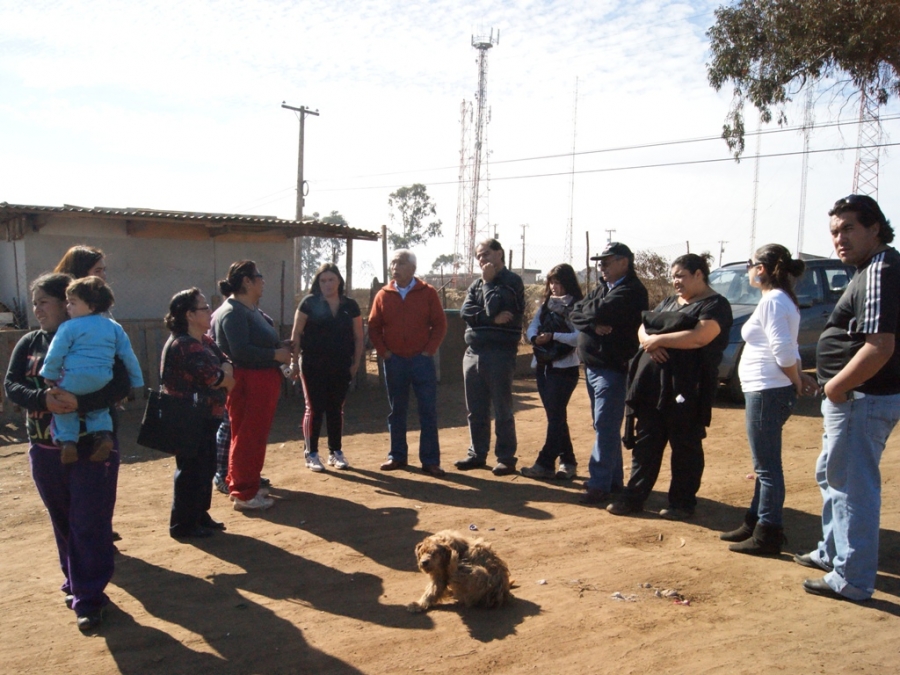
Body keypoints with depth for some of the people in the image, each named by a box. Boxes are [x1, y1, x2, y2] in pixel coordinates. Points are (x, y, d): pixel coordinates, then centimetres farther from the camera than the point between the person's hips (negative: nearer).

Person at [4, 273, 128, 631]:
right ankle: (75, 581, 34)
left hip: (91, 447, -5)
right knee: (63, 522, 16)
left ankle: (89, 598, 6)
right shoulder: (29, 343, 6)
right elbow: (11, 385, -2)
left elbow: (119, 387, -16)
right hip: (45, 450, 5)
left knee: (89, 525, -2)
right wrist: (43, 398, -23)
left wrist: (79, 401, -31)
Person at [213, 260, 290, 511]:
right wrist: (276, 354, -18)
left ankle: (247, 485, 28)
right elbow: (241, 351, -26)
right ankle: (244, 495, 5)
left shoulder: (252, 309, 15)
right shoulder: (233, 312, -16)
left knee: (256, 436, 16)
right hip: (246, 382, -10)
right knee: (247, 438, -3)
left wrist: (282, 350, 6)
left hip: (262, 381, 10)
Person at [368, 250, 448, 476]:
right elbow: (373, 327, 8)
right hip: (394, 361, 2)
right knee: (397, 410, 10)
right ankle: (397, 456, 22)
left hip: (422, 360, -2)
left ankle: (430, 460, 6)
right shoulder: (383, 295, 4)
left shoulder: (428, 293, -1)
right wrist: (383, 351, -2)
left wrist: (429, 350, -7)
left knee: (428, 411, 0)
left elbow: (440, 324, -1)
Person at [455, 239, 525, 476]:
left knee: (502, 410, 0)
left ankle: (506, 458, 8)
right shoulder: (476, 284, 16)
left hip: (500, 353, -6)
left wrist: (487, 282, -5)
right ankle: (477, 453, 22)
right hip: (473, 352, 6)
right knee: (476, 410, 11)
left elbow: (494, 306, -17)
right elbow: (465, 311, 0)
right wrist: (492, 318, -13)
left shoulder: (512, 281, -2)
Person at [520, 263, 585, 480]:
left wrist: (553, 336, -25)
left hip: (564, 368, -7)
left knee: (556, 416, -4)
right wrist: (535, 338, -15)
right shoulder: (545, 305, 13)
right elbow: (531, 329, 7)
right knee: (555, 416, 12)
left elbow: (580, 337, -19)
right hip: (542, 366, 7)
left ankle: (545, 464, 0)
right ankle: (568, 461, 22)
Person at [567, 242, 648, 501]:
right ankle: (613, 480, 24)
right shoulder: (602, 288, 17)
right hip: (592, 365, 9)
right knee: (606, 427, 14)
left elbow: (600, 311, -24)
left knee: (605, 427, -7)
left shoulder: (632, 291, -11)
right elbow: (576, 314, 5)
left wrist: (588, 312, -2)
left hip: (613, 368, -9)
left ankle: (600, 484, -3)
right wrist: (594, 324, -14)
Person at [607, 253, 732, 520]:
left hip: (687, 387, -7)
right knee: (645, 443, 10)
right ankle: (633, 497, 17)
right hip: (651, 382, 7)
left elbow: (699, 337, -20)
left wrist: (659, 339, -13)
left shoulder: (715, 305, -5)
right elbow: (643, 328, 14)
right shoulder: (669, 302, 20)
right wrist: (649, 341, -9)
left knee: (685, 446, 4)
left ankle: (682, 503, 16)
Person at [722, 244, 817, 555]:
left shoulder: (772, 301, -16)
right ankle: (755, 522, 27)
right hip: (768, 390, 11)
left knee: (767, 466, -2)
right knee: (765, 464, 17)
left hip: (767, 392, -11)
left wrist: (796, 382, -8)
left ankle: (768, 534, 6)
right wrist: (800, 376, 5)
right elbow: (787, 350, 18)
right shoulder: (782, 299, 16)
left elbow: (784, 352, -22)